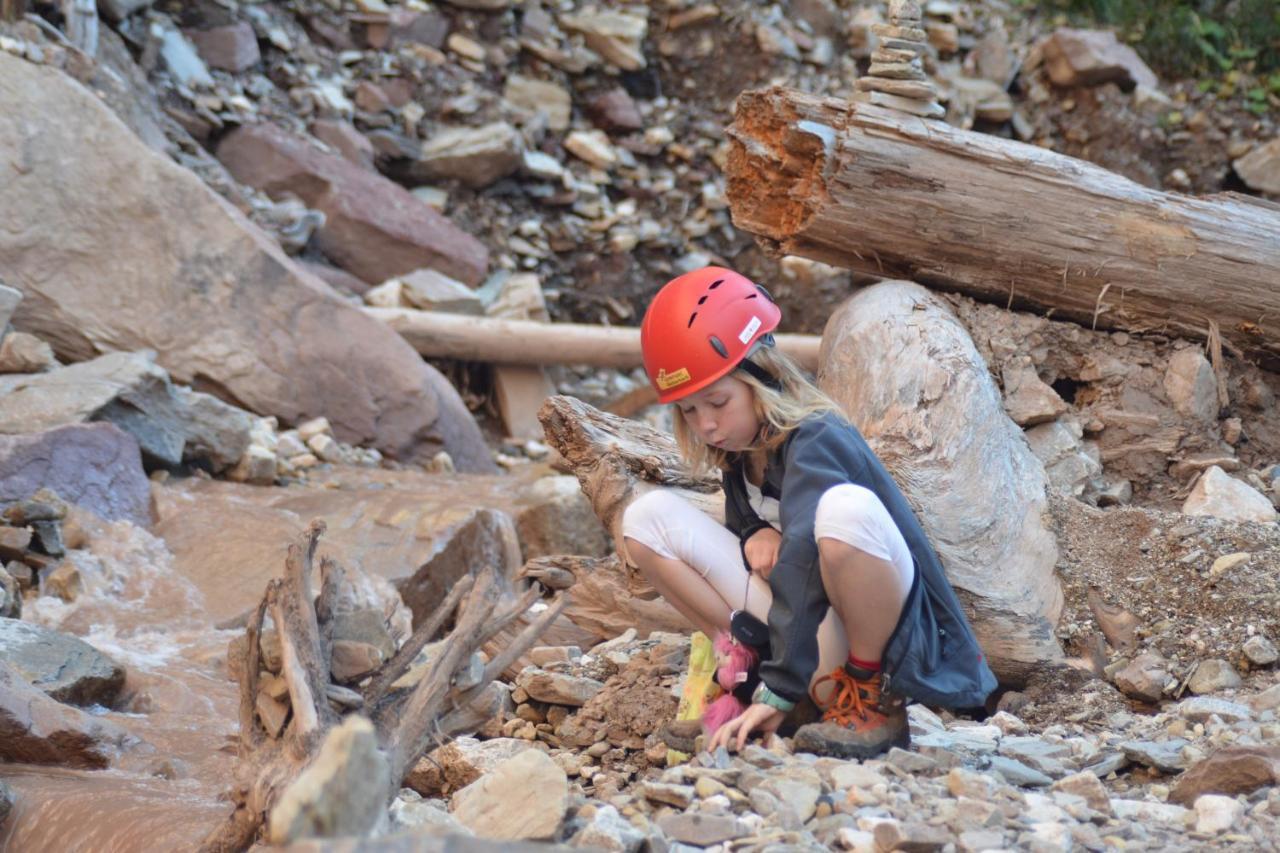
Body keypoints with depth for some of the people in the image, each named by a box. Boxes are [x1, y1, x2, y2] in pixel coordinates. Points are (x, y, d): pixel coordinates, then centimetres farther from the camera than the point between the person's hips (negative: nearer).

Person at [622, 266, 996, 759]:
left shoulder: (816, 442, -21)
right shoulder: (738, 451, 4)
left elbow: (803, 567, -32)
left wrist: (777, 693, -39)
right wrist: (757, 536, -9)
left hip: (884, 637, -7)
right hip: (801, 624, 7)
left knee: (845, 508, -40)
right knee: (647, 518, -4)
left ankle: (873, 698, -20)